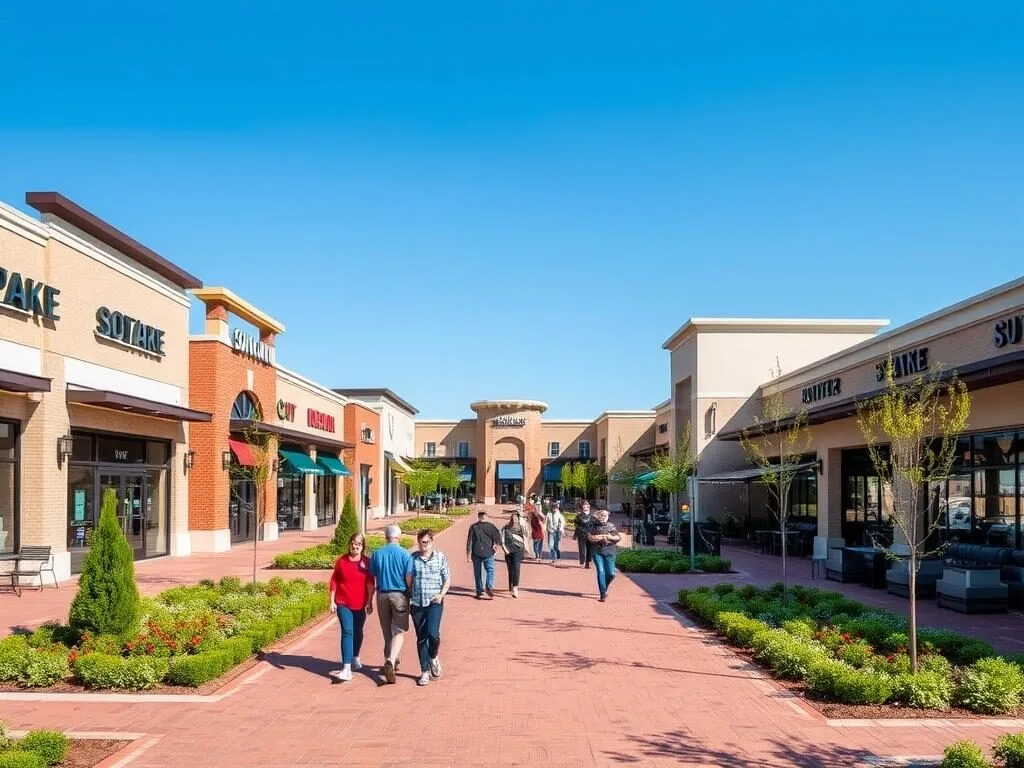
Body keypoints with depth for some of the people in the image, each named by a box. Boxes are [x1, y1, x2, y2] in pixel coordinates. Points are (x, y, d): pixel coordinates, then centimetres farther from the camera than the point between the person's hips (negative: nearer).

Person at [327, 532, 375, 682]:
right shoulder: (341, 561, -1)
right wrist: (332, 601, 0)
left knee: (357, 632, 15)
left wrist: (370, 602, -1)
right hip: (343, 604, -1)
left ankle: (355, 658, 40)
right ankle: (346, 669, -17)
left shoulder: (366, 562, -1)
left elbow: (370, 584, 1)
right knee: (347, 632, -11)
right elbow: (334, 581, 3)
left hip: (360, 604, 1)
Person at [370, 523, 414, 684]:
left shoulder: (377, 554, 0)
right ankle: (391, 660, -21)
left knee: (387, 631, 16)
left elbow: (373, 576, 6)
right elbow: (409, 579, -9)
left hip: (382, 595, 3)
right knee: (399, 631, 0)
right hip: (400, 595, -3)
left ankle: (390, 661, 29)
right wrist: (412, 595, 4)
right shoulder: (405, 555, -9)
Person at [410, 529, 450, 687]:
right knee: (421, 638, 7)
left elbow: (447, 578, 6)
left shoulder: (440, 557, 2)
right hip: (417, 603, 2)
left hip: (434, 603, -2)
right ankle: (425, 671, 18)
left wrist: (442, 594, -8)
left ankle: (434, 657, 14)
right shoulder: (413, 558, 5)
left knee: (433, 633, -17)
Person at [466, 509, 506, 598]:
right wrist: (504, 548, 11)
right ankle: (489, 587, -9)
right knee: (490, 570, 9)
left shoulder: (473, 527, -2)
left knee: (478, 573, 9)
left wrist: (468, 554, 3)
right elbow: (498, 538, 2)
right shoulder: (491, 526, -1)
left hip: (476, 553, 0)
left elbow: (469, 541, -2)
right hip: (488, 553, 0)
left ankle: (479, 591, 9)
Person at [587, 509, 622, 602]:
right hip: (597, 552, -2)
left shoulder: (611, 526, 11)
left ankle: (604, 587, 26)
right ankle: (603, 593, -6)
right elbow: (590, 537, -9)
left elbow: (618, 537, 2)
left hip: (609, 552, 2)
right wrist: (605, 536, -10)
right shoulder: (594, 526, 5)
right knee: (600, 572, -11)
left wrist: (602, 537, -8)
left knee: (611, 574, -4)